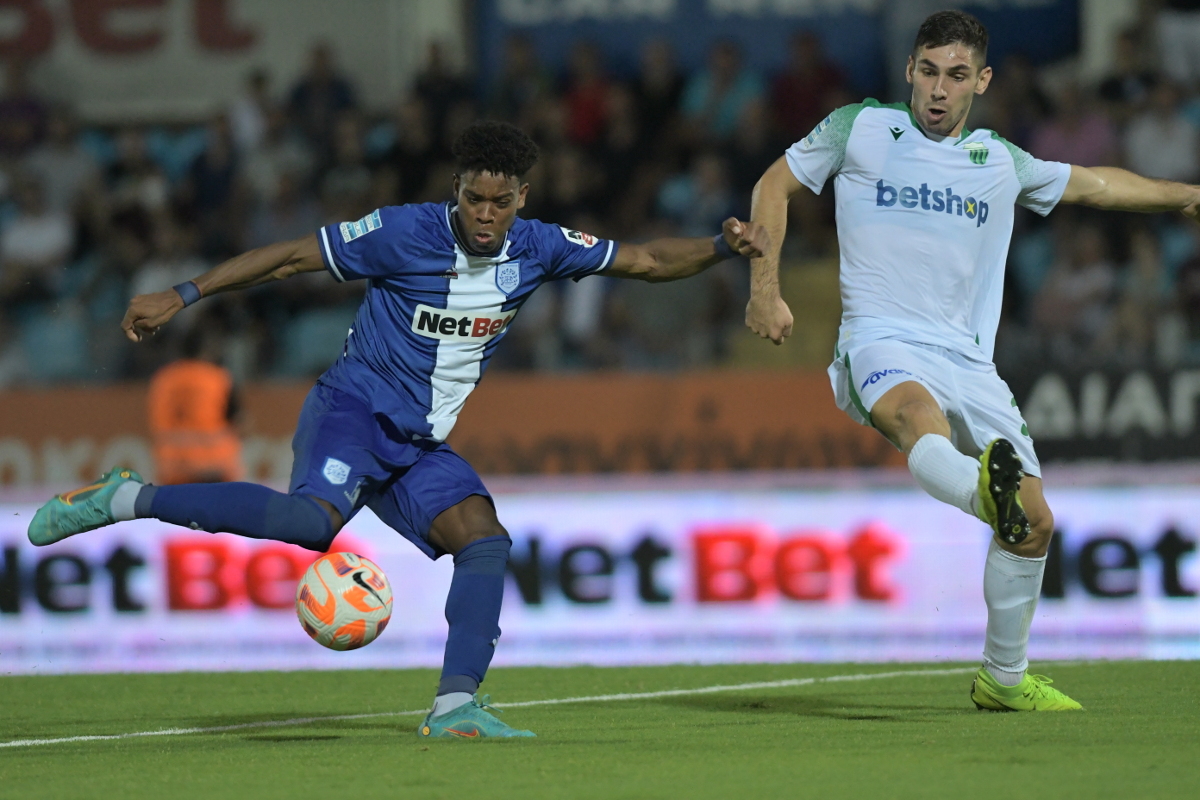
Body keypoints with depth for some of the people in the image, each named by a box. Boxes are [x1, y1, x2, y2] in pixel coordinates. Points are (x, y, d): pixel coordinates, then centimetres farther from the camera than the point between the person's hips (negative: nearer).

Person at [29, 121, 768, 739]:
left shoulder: (537, 249, 0)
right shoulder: (404, 233, -14)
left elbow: (644, 261, 6)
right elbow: (292, 258, -9)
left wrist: (723, 247, -12)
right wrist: (183, 297, -12)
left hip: (421, 444, 6)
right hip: (354, 409, -6)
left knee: (486, 541, -14)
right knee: (314, 520, -33)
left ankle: (455, 707, -14)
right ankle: (129, 500, -22)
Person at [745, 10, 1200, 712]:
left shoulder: (1002, 163, 15)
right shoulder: (858, 129, 6)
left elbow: (1094, 184, 32)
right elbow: (776, 185, 16)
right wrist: (765, 290, 6)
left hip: (967, 358, 4)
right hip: (881, 340, -4)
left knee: (1036, 523, -2)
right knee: (917, 411, -41)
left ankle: (1004, 677, 18)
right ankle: (988, 494, -74)